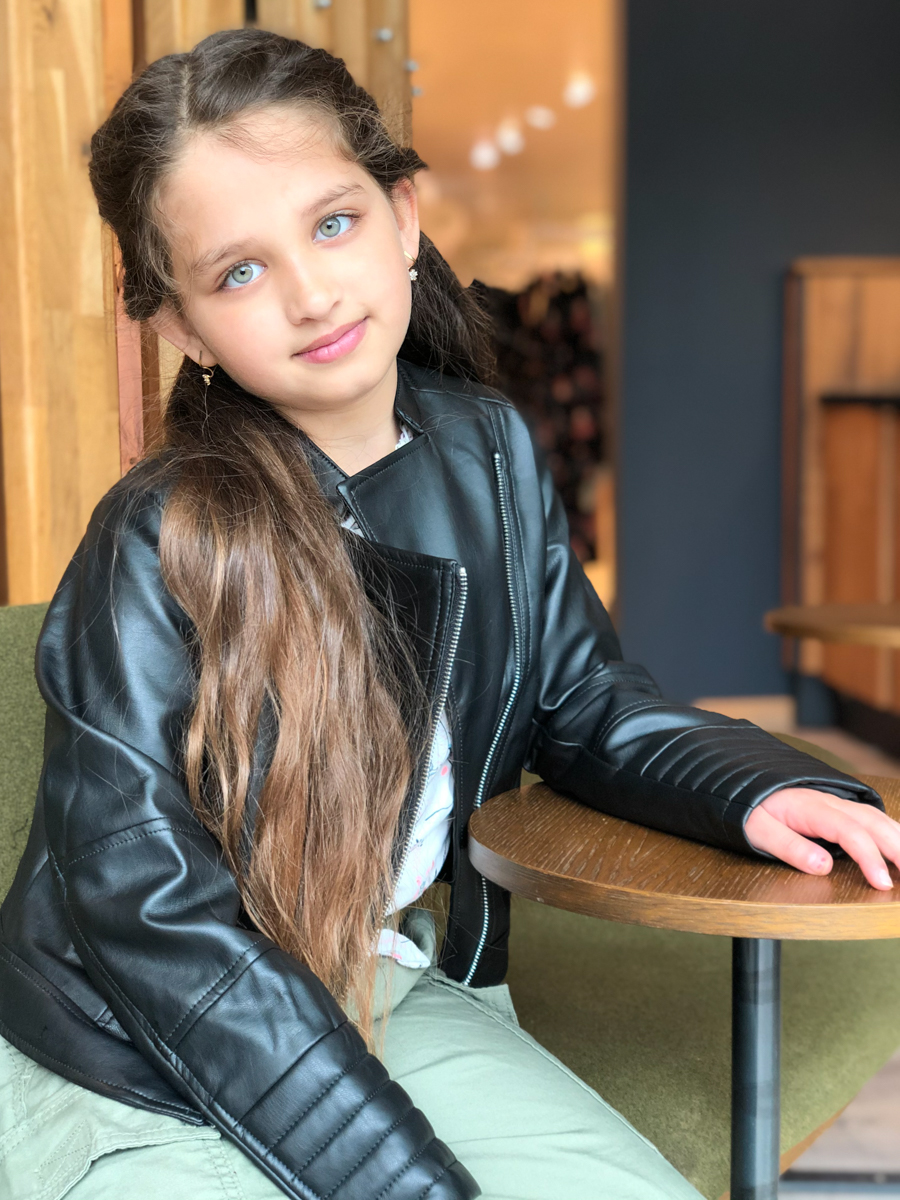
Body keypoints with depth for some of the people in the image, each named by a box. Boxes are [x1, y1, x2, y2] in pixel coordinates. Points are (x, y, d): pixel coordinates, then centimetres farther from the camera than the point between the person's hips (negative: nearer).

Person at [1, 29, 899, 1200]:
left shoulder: (488, 456, -4)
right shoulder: (156, 551, -21)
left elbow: (586, 706, 10)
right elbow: (157, 921, -21)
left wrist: (755, 787, -10)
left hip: (398, 990, 5)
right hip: (139, 1068, -5)